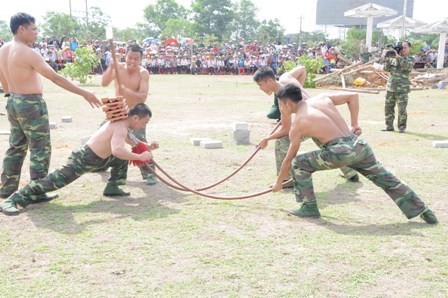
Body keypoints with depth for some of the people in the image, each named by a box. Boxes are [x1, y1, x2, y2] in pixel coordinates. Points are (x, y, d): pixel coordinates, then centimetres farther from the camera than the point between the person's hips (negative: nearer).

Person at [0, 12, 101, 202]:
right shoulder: (28, 53, -19)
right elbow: (55, 78, -22)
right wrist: (83, 93, -20)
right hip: (31, 104, -9)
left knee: (16, 147, 17)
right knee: (40, 149, 2)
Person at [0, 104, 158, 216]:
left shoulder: (121, 123, 8)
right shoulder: (121, 127, -24)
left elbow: (130, 139, 29)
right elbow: (117, 150, -43)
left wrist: (147, 147, 14)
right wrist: (140, 157, -35)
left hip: (97, 159, 10)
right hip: (82, 160, -10)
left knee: (123, 158, 19)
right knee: (56, 179, -16)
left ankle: (112, 187, 23)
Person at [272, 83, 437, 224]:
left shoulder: (297, 124, 4)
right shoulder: (322, 98, 17)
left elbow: (289, 159, 11)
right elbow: (353, 96, 20)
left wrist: (279, 182, 24)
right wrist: (354, 124, 20)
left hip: (341, 152, -7)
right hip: (358, 145, 7)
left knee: (298, 164, 9)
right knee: (385, 178, 21)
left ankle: (309, 208, 13)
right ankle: (422, 210, 28)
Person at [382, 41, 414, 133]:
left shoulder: (410, 59, 1)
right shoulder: (393, 58, 10)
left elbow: (408, 66, -21)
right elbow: (387, 69, 5)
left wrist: (398, 57, -29)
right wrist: (387, 60, -13)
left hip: (402, 89, -4)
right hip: (390, 87, 4)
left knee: (402, 109, -5)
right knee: (388, 108, 7)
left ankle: (402, 127, 6)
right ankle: (389, 126, 16)